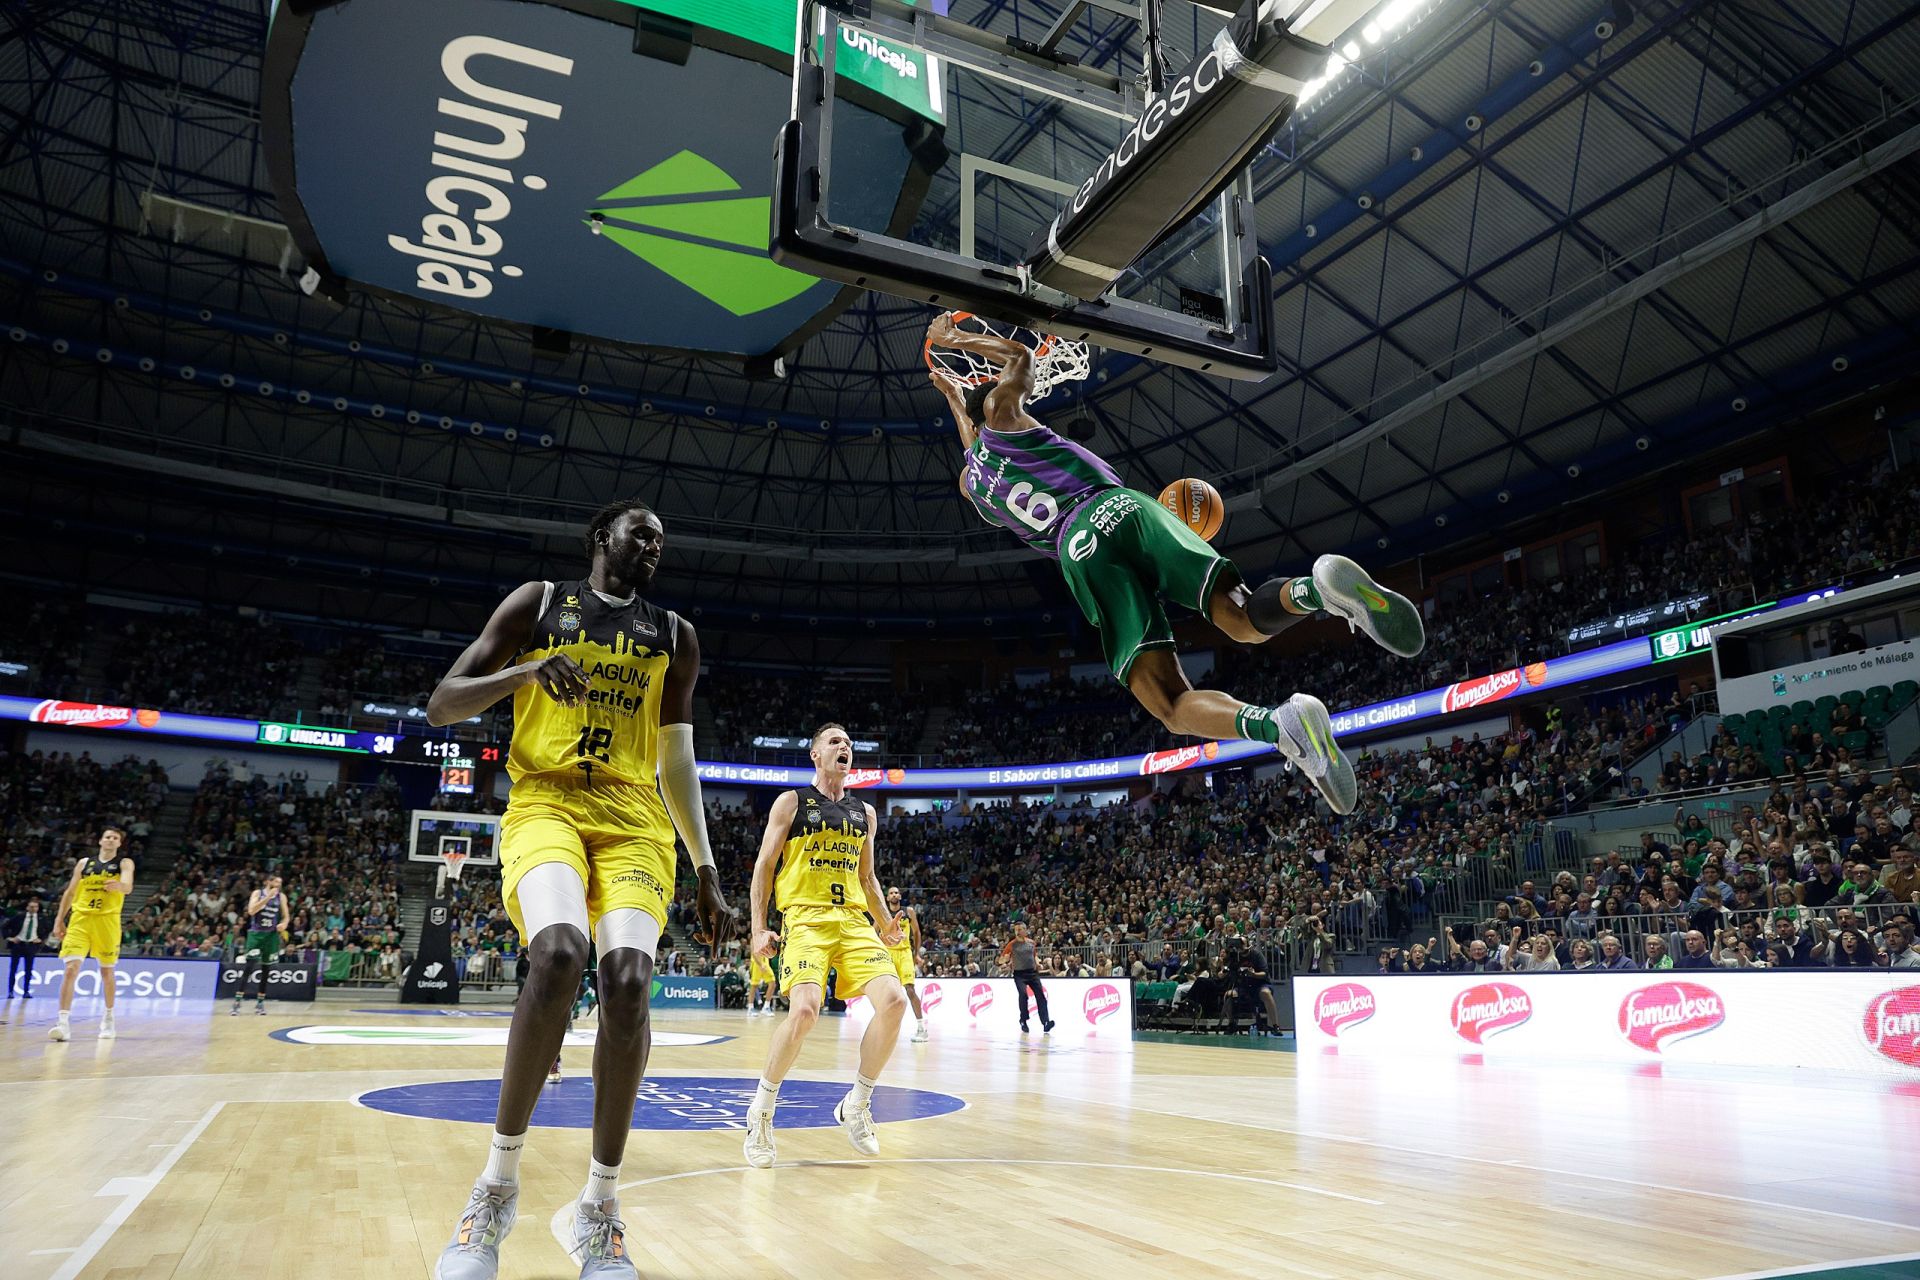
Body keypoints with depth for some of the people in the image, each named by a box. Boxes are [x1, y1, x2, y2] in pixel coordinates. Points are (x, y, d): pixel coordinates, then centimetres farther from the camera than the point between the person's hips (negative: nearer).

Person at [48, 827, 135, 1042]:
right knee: (71, 968, -13)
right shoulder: (83, 863, 11)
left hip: (107, 921, -1)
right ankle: (63, 1022, -15)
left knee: (106, 971, 9)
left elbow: (128, 886, -15)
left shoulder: (124, 863, 3)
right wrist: (59, 920, 10)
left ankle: (109, 1019, 24)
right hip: (79, 919, 2)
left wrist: (118, 885, -39)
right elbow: (70, 892, 16)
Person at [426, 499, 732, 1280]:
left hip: (635, 818, 3)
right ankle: (498, 1184, -12)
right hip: (545, 804, -2)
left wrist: (706, 870, 13)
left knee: (628, 978, -21)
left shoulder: (674, 636, 17)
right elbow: (442, 704, 6)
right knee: (558, 955, -31)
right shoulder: (537, 602, 10)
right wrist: (526, 671, -14)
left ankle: (598, 1209, -7)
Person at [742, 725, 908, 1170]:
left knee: (894, 1001, -15)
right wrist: (759, 927, -4)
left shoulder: (865, 813, 18)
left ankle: (856, 1104, 5)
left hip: (854, 921, 5)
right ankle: (761, 1111, -2)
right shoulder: (791, 802, 5)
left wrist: (886, 925, 15)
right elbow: (764, 865, 4)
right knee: (804, 1010, -26)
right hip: (805, 920, -5)